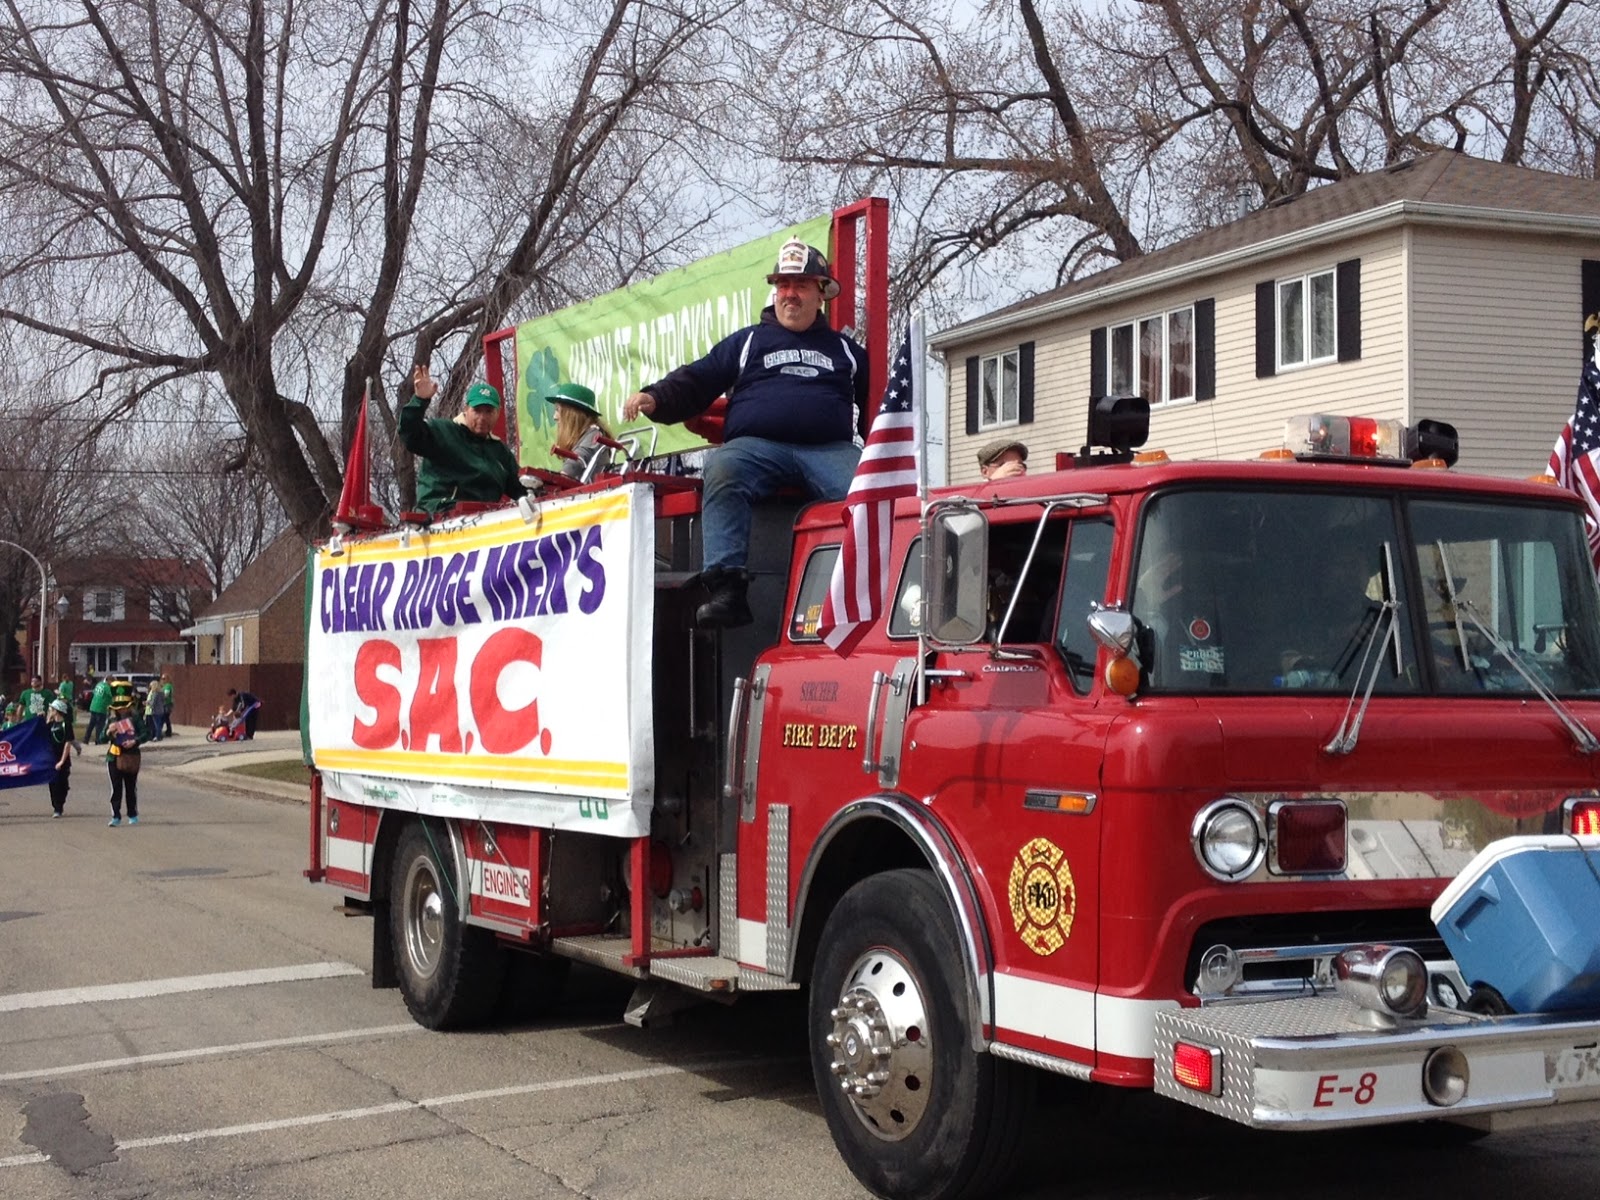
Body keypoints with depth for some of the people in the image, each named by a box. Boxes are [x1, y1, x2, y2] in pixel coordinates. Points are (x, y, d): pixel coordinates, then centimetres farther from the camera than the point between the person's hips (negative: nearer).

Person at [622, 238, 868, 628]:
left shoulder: (843, 349, 28)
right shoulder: (747, 341, 25)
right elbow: (696, 381, 17)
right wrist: (655, 398, -2)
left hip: (830, 450, 1)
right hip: (757, 446, -1)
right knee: (723, 469, -36)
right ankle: (726, 590, -42)